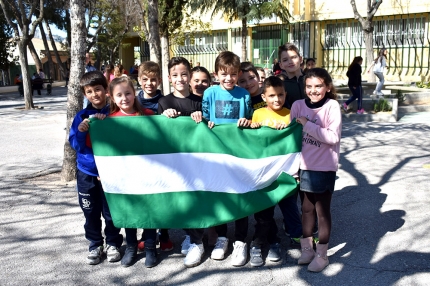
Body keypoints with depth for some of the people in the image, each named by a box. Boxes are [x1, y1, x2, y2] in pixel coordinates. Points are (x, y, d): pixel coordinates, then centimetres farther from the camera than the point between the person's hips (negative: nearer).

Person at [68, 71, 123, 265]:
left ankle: (113, 244, 29)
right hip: (86, 172, 2)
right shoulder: (81, 116, -1)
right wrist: (80, 131, -23)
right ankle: (95, 245, 30)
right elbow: (75, 145, -4)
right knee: (91, 212, 13)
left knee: (111, 211, 9)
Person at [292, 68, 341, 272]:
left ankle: (321, 254, 22)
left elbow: (333, 137, -19)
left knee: (322, 211, 9)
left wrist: (308, 125, -19)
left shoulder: (332, 106, -10)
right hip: (303, 166, 4)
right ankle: (306, 248, 32)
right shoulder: (298, 105, -1)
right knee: (306, 209, 17)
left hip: (324, 168, -3)